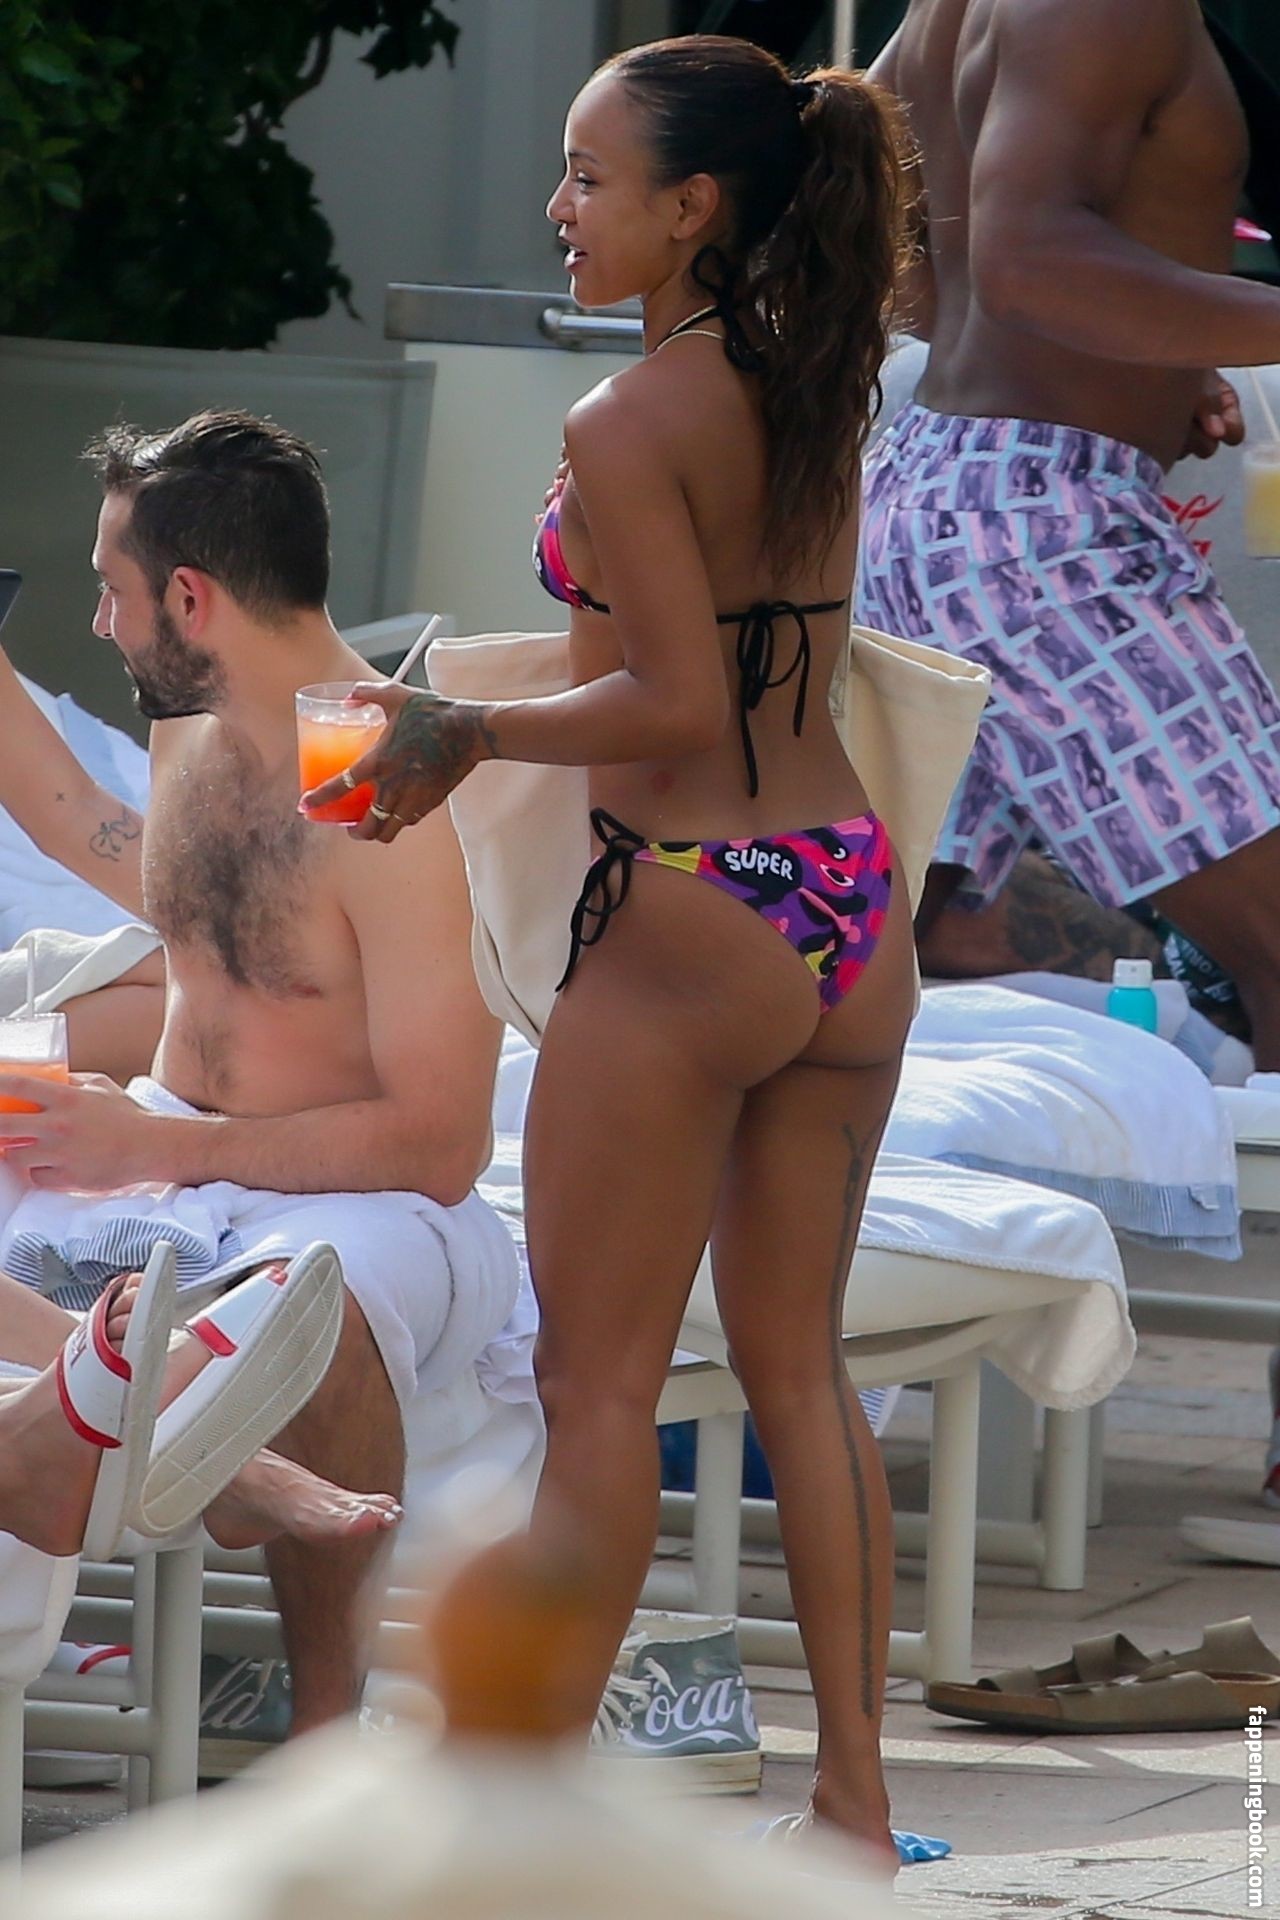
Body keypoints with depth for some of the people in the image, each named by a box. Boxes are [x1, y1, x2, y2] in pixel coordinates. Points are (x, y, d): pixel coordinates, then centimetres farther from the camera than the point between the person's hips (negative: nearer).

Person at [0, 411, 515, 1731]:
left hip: (370, 1205, -9)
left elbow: (437, 1144, -21)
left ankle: (328, 1711, -26)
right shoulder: (190, 731, 8)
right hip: (167, 1160, 9)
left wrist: (152, 1147, -23)